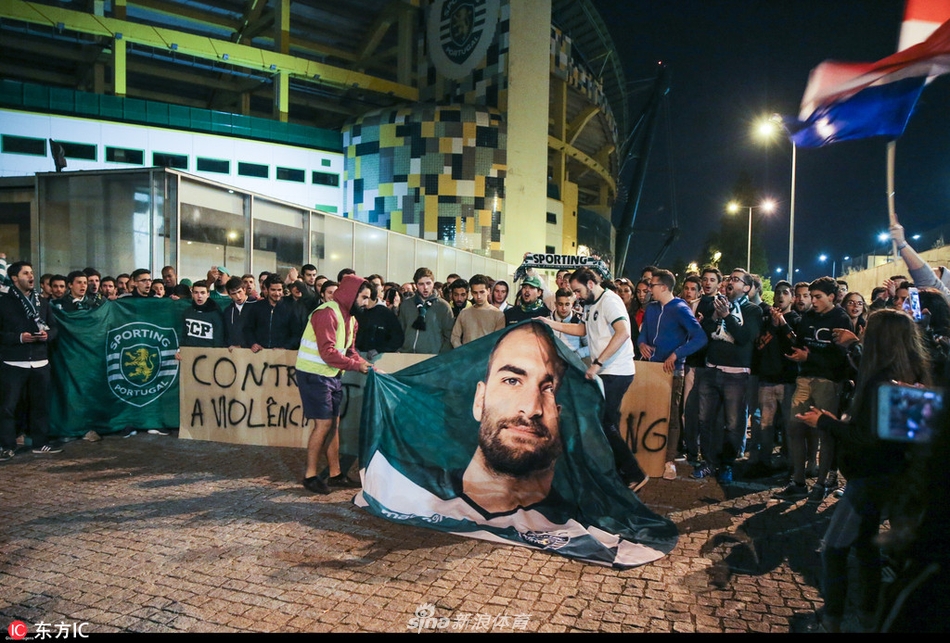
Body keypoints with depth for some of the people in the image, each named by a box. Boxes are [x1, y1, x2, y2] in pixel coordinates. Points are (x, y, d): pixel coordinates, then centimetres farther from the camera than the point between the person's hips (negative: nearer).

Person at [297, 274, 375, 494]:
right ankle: (310, 476, 5)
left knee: (334, 424, 10)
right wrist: (356, 365, -20)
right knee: (323, 424, -8)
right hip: (314, 375, -9)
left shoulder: (350, 318, 12)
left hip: (332, 376, 9)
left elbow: (350, 350, 12)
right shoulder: (327, 313, -19)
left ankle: (335, 474, 18)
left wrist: (364, 364, -5)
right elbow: (328, 352, -25)